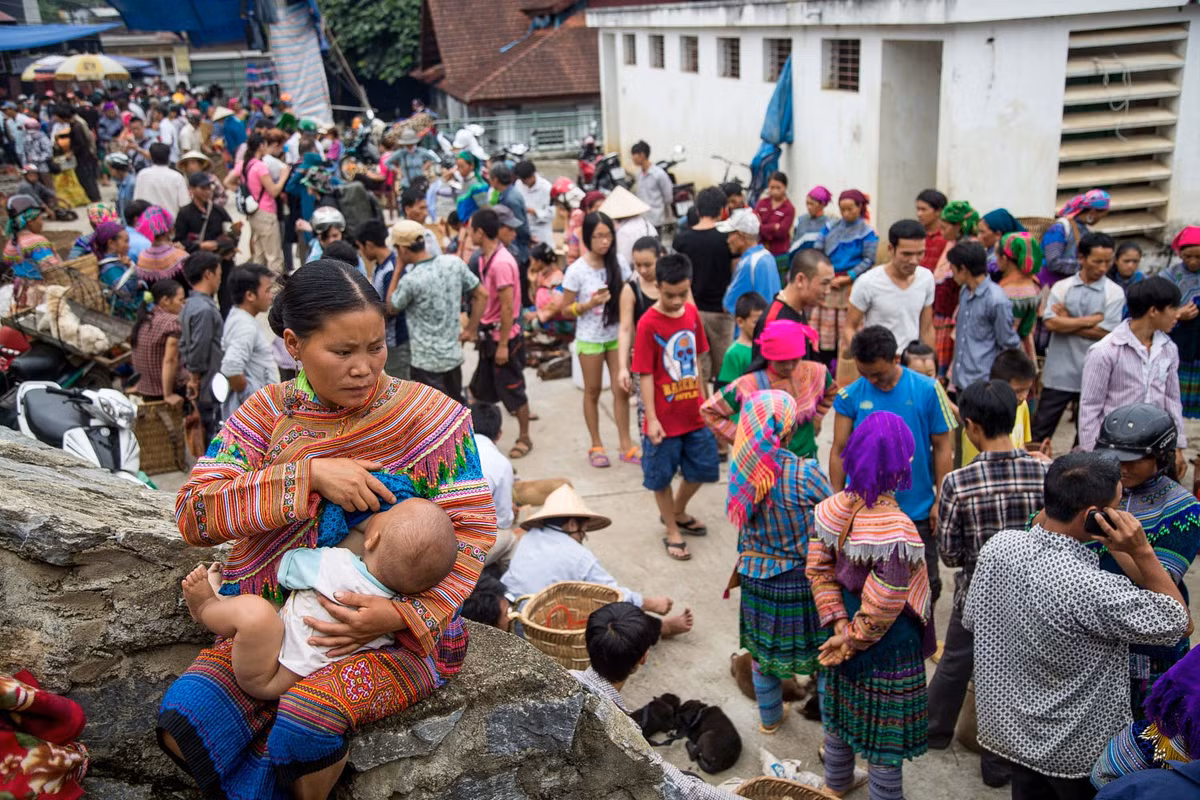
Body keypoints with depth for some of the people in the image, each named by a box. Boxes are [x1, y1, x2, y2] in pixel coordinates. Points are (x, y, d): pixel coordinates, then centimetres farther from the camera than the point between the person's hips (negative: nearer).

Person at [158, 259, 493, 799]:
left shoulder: (430, 416, -8)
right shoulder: (268, 412, -1)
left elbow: (472, 528, -9)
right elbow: (194, 514, -12)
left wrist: (404, 614, -24)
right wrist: (308, 475, -25)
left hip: (403, 632, -3)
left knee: (311, 712, -29)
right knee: (184, 716, -19)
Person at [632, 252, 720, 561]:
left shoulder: (692, 313, 0)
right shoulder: (648, 324, -17)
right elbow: (645, 375, -15)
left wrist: (703, 395, 15)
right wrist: (651, 419, -17)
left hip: (694, 414, 6)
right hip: (665, 418, -6)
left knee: (702, 469, 17)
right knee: (662, 477, 9)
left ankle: (677, 512, 42)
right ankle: (672, 531, 28)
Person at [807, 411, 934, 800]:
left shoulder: (832, 509, -11)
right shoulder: (896, 531, -32)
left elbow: (818, 570, -5)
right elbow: (881, 610, -25)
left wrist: (839, 626, -5)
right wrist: (851, 639, -11)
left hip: (847, 626, 7)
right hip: (889, 649, -7)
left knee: (842, 711, 28)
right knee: (886, 730, 14)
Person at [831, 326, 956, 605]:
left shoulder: (927, 390, -8)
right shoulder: (850, 395, -7)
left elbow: (942, 448, -2)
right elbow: (839, 451, -1)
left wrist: (940, 501, -3)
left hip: (918, 511, 0)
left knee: (925, 586, 12)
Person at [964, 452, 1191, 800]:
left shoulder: (997, 545, -16)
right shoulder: (1091, 590, -35)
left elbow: (971, 620, 1)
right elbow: (1178, 623, -18)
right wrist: (1142, 553, -23)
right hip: (1081, 751, -5)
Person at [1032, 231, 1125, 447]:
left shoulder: (1114, 292, -2)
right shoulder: (1061, 287, 1)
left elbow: (1105, 332, -12)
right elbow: (1051, 323, -14)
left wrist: (1067, 322, -9)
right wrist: (1092, 319, -12)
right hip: (1059, 373, 0)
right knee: (1041, 429, 4)